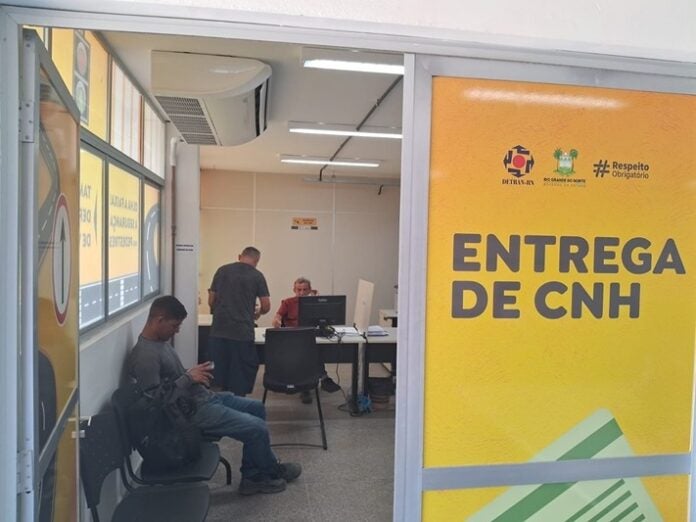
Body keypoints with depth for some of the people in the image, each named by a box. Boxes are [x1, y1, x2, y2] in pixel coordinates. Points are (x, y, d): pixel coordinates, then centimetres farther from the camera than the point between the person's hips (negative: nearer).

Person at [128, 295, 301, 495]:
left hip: (203, 397, 11)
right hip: (192, 411, -11)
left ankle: (252, 477, 17)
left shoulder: (161, 341, 9)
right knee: (257, 428, -13)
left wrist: (196, 374, 2)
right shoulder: (144, 355, -22)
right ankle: (272, 471, 18)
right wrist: (189, 377, -21)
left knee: (256, 408, 14)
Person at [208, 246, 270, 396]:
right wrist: (257, 312, 22)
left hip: (218, 331, 3)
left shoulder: (222, 270, 7)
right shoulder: (257, 276, 0)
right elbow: (266, 306, 1)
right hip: (242, 333, -3)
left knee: (219, 373, 14)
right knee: (241, 377, 8)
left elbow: (211, 301, 12)